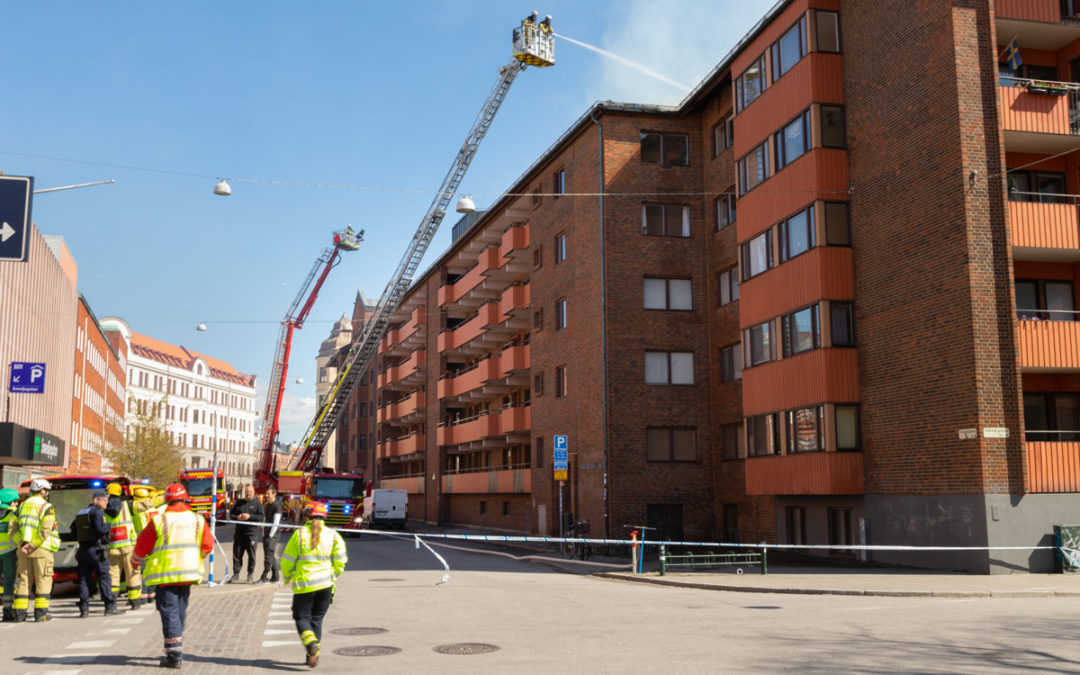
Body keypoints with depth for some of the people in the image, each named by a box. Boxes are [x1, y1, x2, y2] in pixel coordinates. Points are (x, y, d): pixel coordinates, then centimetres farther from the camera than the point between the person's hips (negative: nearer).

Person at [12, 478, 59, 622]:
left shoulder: (23, 506, 13)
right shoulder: (47, 507, -5)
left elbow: (14, 529, 4)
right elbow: (46, 530, -17)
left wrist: (22, 544, -6)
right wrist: (33, 545, -14)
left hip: (23, 549, 5)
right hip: (41, 549, -5)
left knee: (24, 580, 10)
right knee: (43, 580, 1)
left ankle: (19, 613, 9)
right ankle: (41, 613, -2)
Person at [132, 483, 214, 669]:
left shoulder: (158, 521, -9)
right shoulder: (198, 520, 2)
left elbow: (142, 546, -1)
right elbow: (208, 545, 7)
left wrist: (135, 561, 19)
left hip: (165, 575, -4)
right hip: (188, 573, 4)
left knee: (169, 612, -1)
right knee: (180, 611, 17)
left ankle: (174, 656, -5)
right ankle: (177, 652, 26)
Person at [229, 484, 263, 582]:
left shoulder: (257, 503, 5)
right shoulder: (239, 503, 16)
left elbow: (261, 517, -3)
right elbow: (231, 514, 15)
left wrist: (250, 517, -15)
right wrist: (237, 517, -6)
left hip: (251, 532, -3)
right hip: (239, 531, 3)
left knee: (251, 555, 0)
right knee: (237, 553, 2)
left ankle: (251, 574, 9)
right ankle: (236, 573, 8)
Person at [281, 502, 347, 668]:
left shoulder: (299, 534, -6)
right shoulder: (332, 535, 0)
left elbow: (287, 560, -2)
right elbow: (340, 560, -3)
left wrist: (287, 577, 16)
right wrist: (333, 575, 14)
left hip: (304, 584, -3)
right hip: (326, 583, 3)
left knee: (302, 617, 7)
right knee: (317, 619, 15)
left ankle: (311, 644, -20)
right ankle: (313, 655, 15)